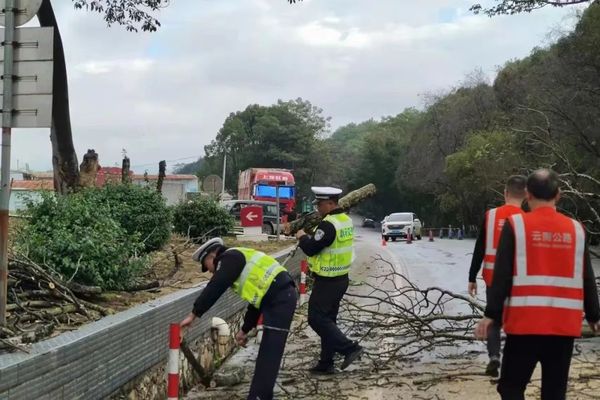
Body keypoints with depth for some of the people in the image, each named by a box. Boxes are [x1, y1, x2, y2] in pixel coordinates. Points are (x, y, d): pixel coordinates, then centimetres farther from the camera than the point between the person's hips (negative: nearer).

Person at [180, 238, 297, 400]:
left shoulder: (230, 258, -2)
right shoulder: (237, 259, 27)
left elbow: (215, 288, -13)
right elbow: (257, 299, 28)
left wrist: (193, 314, -8)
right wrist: (245, 329, 29)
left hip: (280, 299, -10)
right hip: (281, 297, 10)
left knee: (269, 354, -8)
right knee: (266, 353, 16)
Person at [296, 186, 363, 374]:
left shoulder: (328, 225, -21)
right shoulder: (346, 220, 10)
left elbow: (311, 248, -20)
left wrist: (302, 237, -2)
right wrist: (310, 238, 9)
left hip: (327, 281, -10)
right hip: (341, 278, 10)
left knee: (317, 318, -3)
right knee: (328, 319, 14)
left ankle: (349, 348, -6)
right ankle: (326, 363, 20)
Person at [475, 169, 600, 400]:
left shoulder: (515, 224, -4)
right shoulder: (576, 229, 6)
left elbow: (502, 275, -7)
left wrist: (491, 314, -2)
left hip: (525, 322, -3)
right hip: (565, 323, 3)